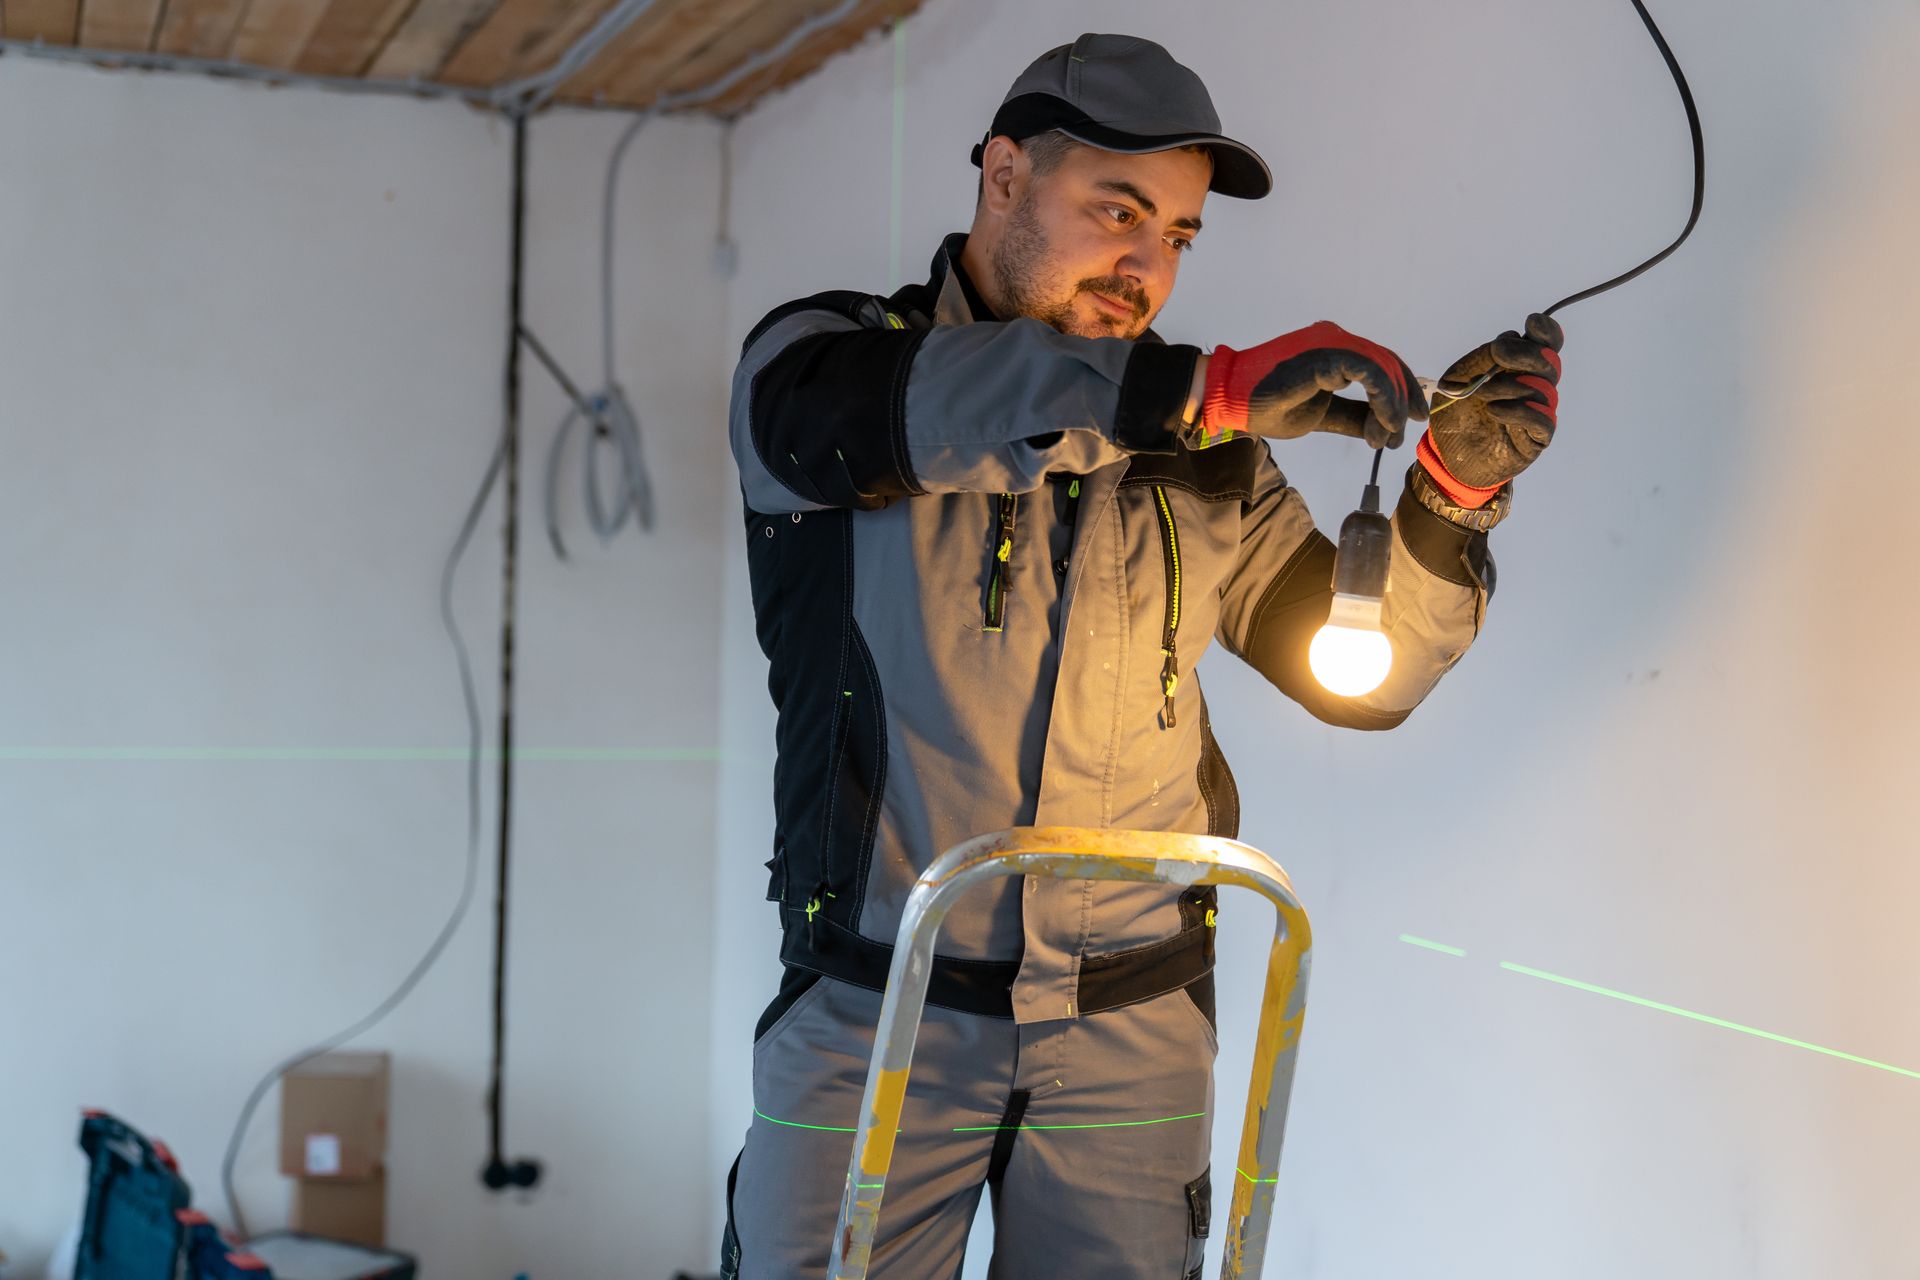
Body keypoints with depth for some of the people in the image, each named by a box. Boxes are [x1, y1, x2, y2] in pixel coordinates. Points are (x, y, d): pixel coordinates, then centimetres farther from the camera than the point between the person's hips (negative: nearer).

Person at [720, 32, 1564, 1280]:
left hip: (1132, 1037, 3)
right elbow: (904, 412, -25)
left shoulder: (1202, 463, 10)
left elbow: (1366, 673, 10)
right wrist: (1204, 387, -31)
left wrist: (1455, 493, -7)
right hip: (875, 1018, -2)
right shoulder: (817, 354, 0)